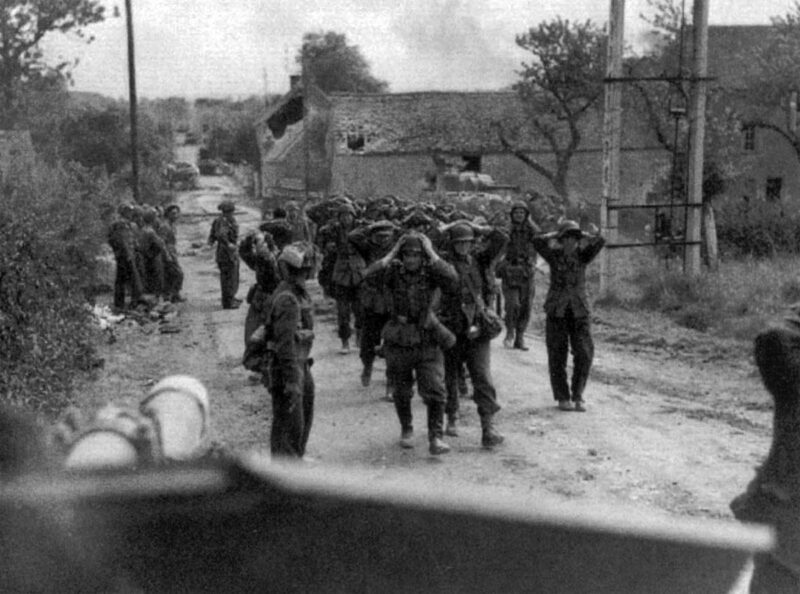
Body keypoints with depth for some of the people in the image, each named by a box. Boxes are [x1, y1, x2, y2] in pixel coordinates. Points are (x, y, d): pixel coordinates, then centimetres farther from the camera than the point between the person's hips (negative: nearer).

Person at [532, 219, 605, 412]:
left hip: (580, 312, 1)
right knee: (558, 356, 3)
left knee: (584, 354, -4)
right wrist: (555, 234, -7)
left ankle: (577, 396, 10)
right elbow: (537, 242, -17)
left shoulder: (582, 255, 3)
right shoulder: (555, 255, -1)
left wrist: (592, 235, -23)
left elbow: (599, 243, -12)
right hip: (557, 312, -1)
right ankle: (562, 398, 16)